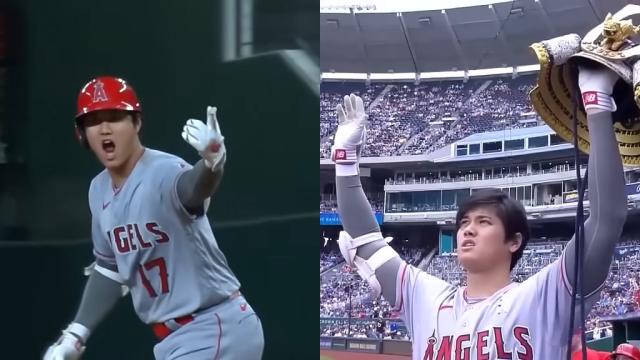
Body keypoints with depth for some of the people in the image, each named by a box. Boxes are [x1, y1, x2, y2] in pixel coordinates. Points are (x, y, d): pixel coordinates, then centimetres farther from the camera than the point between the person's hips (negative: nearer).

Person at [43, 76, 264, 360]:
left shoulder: (163, 172, -20)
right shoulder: (99, 191, 5)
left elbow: (194, 187, -45)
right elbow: (110, 268, 17)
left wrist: (212, 160, -67)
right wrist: (75, 336, 14)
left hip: (216, 328, -9)